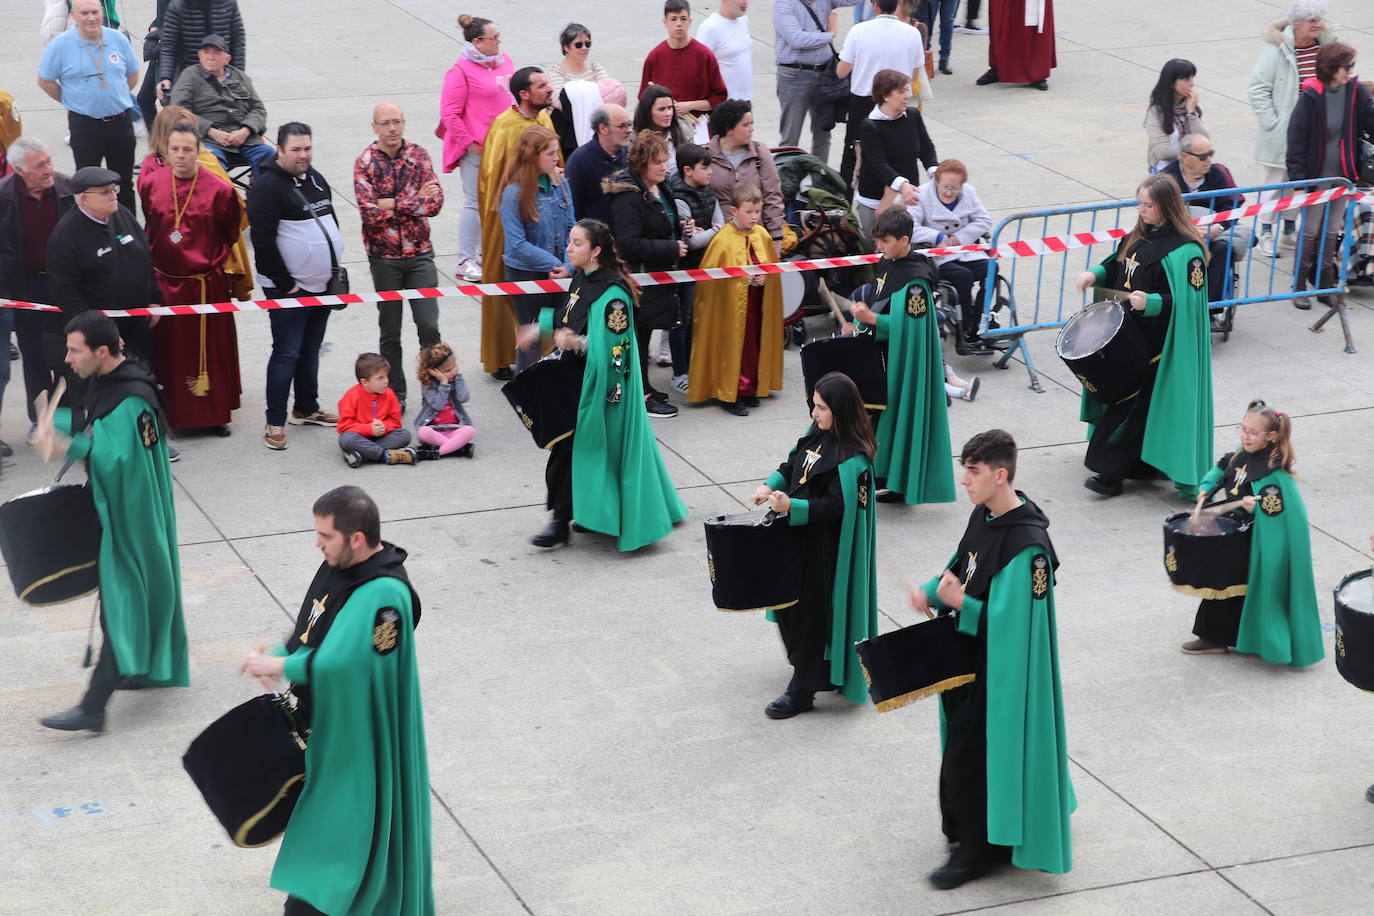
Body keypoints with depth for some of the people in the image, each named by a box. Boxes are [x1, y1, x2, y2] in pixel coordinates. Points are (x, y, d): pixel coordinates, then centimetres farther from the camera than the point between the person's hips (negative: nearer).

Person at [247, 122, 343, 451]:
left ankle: (306, 409, 30)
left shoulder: (316, 180, 11)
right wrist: (285, 284, -17)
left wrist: (334, 270, 15)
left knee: (311, 349, 17)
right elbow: (263, 241, -19)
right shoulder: (268, 186, -16)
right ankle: (275, 423, -2)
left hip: (320, 285, 8)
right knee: (287, 353, -7)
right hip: (289, 288, -8)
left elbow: (331, 225, 23)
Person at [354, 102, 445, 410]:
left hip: (420, 254, 1)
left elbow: (435, 203, -11)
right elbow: (369, 213, -18)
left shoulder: (419, 155, 0)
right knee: (390, 331, 9)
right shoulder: (365, 163, -7)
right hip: (384, 256, -1)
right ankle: (395, 394, 21)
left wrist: (393, 204, -16)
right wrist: (416, 202, -14)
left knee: (429, 326, -4)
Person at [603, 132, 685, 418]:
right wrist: (672, 249, -22)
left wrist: (679, 229, 5)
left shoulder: (661, 188, 9)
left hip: (658, 274, 9)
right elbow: (630, 244, -26)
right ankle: (641, 395, 7)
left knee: (643, 331, 18)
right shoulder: (628, 197, -21)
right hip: (637, 274, -9)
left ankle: (642, 387, 28)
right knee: (639, 332, -1)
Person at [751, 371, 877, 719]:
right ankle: (809, 668, 36)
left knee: (812, 609, -2)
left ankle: (803, 689, 8)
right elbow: (792, 465, 16)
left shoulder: (851, 458, -22)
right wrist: (770, 485, -2)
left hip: (827, 545, -9)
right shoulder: (818, 435, 4)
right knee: (789, 600, 17)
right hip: (802, 535, 9)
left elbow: (835, 506, -25)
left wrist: (792, 506, -33)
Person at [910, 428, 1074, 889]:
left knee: (970, 754, 1)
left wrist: (959, 602, -27)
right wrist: (932, 592, -4)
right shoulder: (984, 515, 0)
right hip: (974, 654, 9)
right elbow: (963, 568, 14)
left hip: (1003, 667, -9)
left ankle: (976, 850, 18)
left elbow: (1013, 621, -27)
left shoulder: (1026, 544, -28)